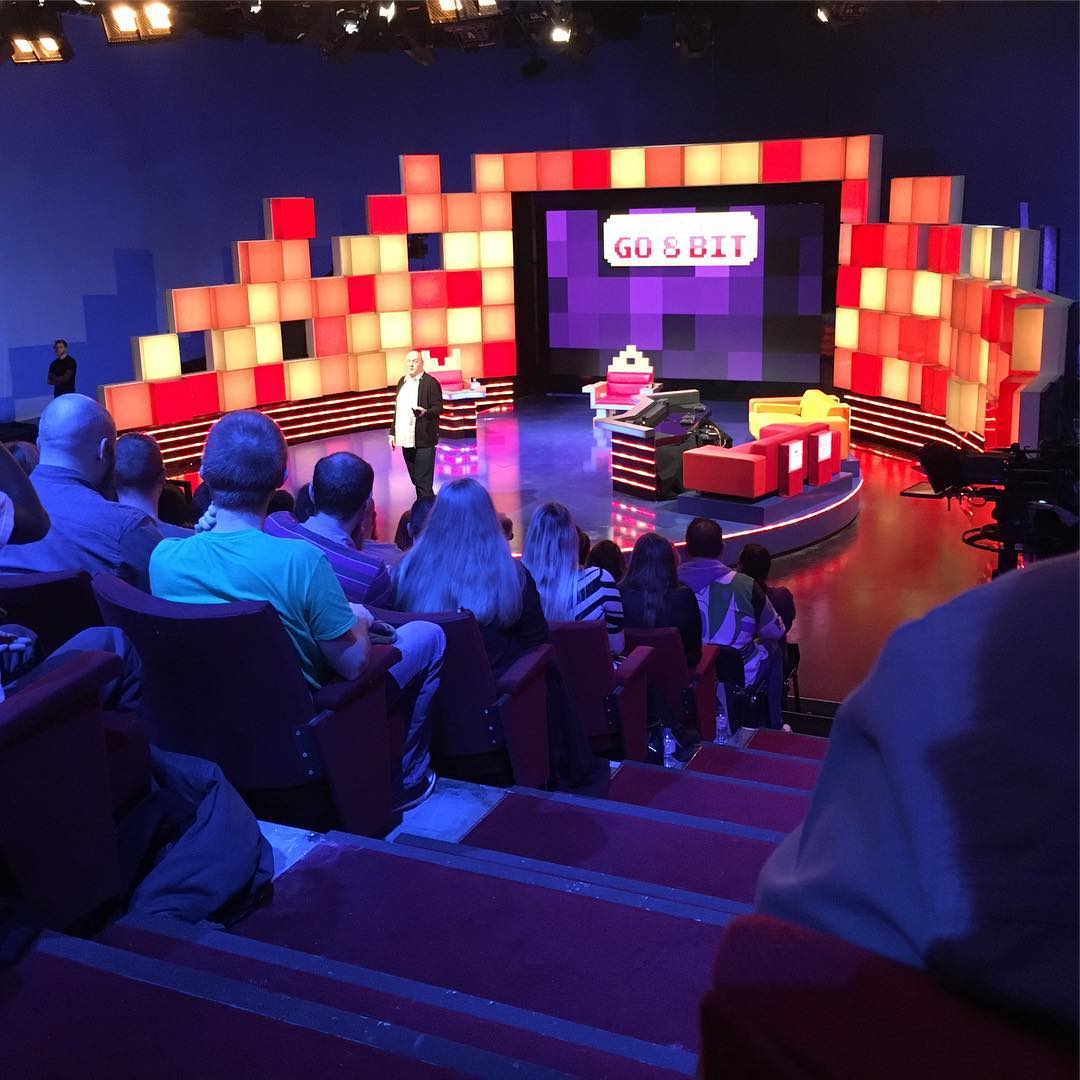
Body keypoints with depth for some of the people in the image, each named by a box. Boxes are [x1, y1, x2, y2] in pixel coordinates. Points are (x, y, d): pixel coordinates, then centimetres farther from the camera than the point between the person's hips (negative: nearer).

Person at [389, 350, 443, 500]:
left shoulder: (430, 382, -7)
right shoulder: (402, 381, 15)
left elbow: (438, 408, -10)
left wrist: (425, 412, -30)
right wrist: (393, 432, 18)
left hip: (423, 441, -7)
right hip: (406, 440, 7)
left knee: (423, 482, -6)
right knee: (416, 481, 13)